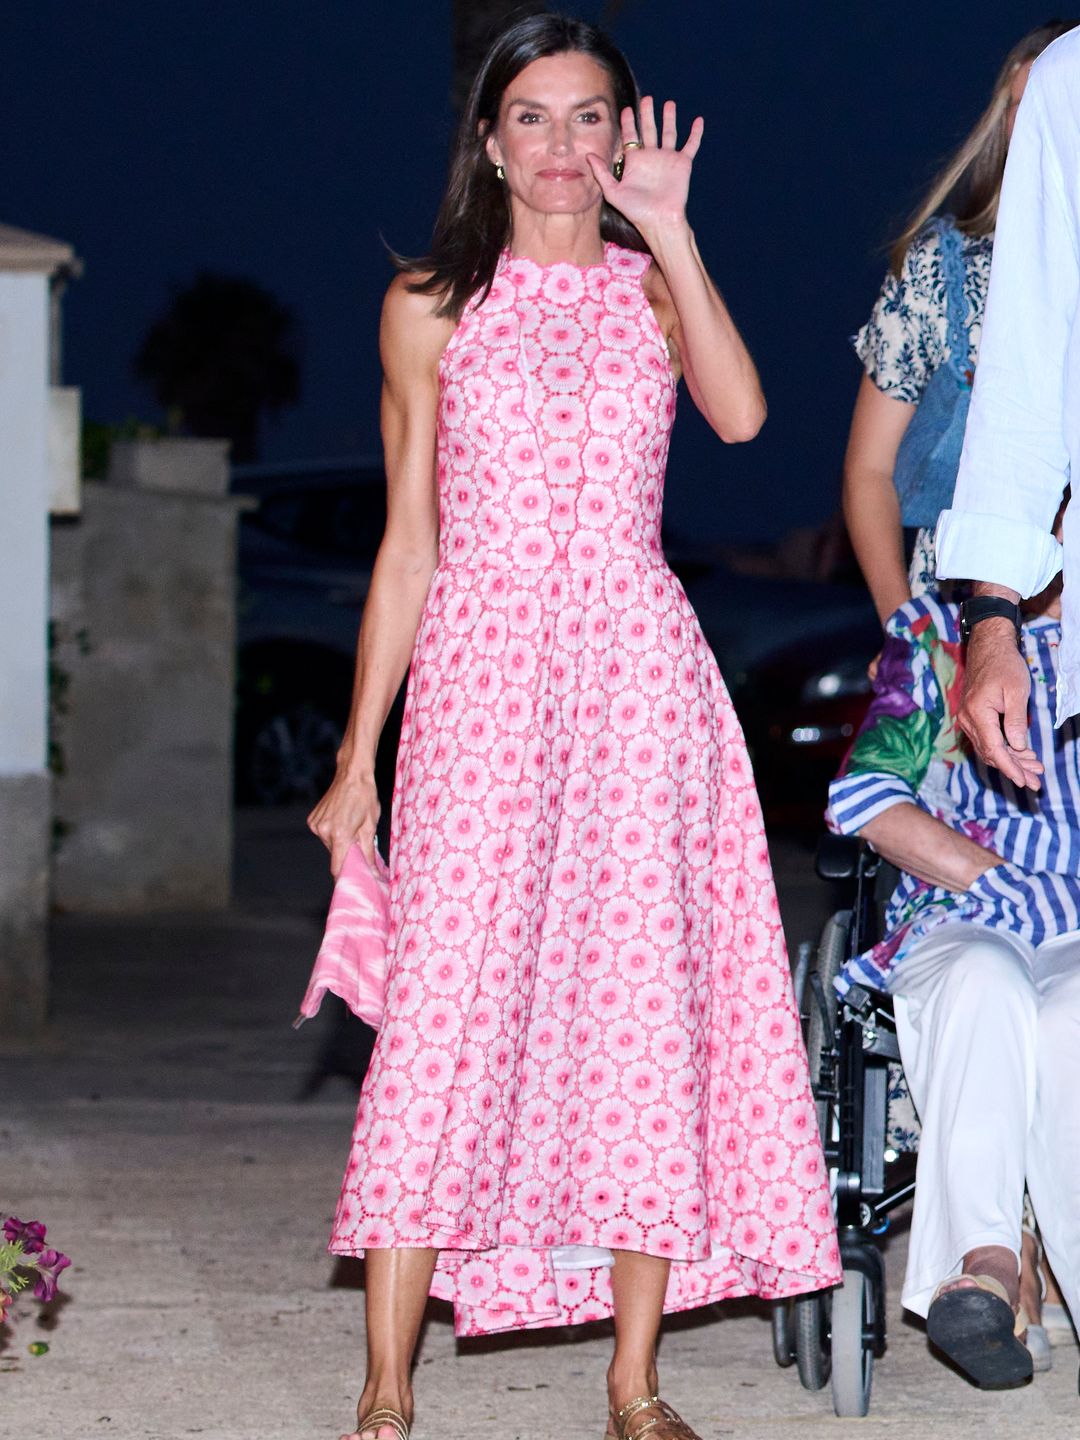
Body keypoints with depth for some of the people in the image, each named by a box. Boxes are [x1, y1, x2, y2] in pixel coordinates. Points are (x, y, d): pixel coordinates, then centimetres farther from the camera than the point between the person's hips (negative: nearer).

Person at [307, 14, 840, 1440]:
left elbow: (740, 411, -11)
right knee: (450, 999, -9)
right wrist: (359, 756, 7)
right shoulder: (433, 305, 9)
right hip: (481, 671, -1)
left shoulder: (654, 289, 12)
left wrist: (668, 229, -8)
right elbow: (408, 544, 10)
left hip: (638, 672, 1)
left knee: (644, 999, -2)